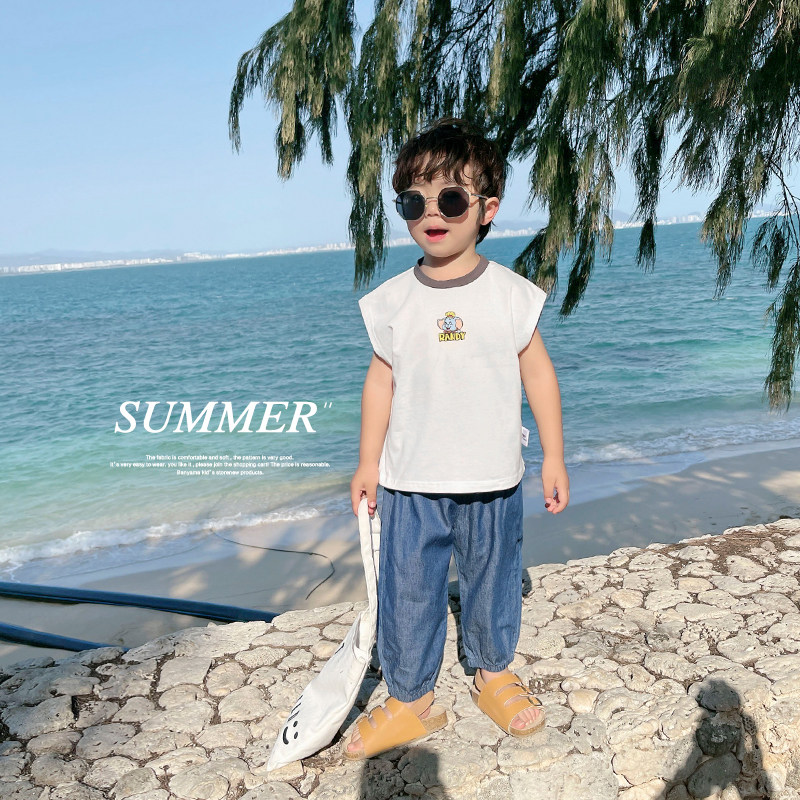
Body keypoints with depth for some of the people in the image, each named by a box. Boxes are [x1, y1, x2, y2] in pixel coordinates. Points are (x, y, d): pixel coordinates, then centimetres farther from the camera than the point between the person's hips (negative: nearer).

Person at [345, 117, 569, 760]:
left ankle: (495, 676, 42)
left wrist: (554, 457, 2)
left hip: (492, 480, 0)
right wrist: (368, 464, 4)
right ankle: (411, 700, 28)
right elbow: (381, 380, 3)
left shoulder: (511, 294, -6)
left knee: (493, 584, 17)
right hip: (411, 483, 1)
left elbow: (538, 373, 1)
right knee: (406, 593, 7)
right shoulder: (391, 301, -3)